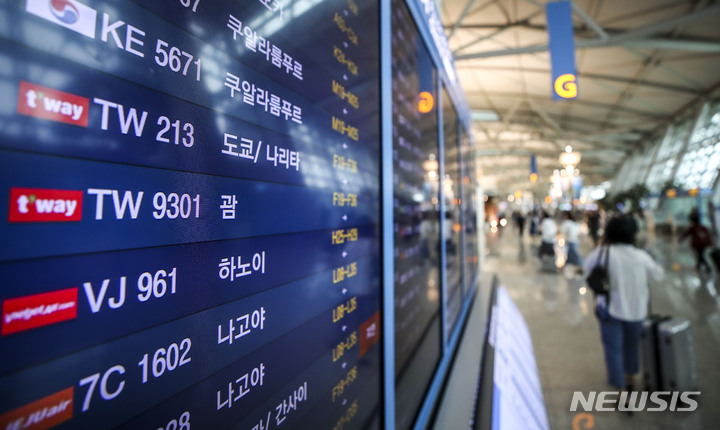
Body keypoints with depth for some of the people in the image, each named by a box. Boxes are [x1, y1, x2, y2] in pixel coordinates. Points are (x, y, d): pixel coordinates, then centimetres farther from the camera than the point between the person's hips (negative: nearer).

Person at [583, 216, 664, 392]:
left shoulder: (604, 252, -17)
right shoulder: (641, 256, -9)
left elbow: (587, 267, -3)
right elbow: (658, 275, 5)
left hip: (611, 310, -3)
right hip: (637, 309, 4)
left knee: (613, 348, 5)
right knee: (632, 345, 24)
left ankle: (621, 389, 3)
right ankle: (630, 377, 45)